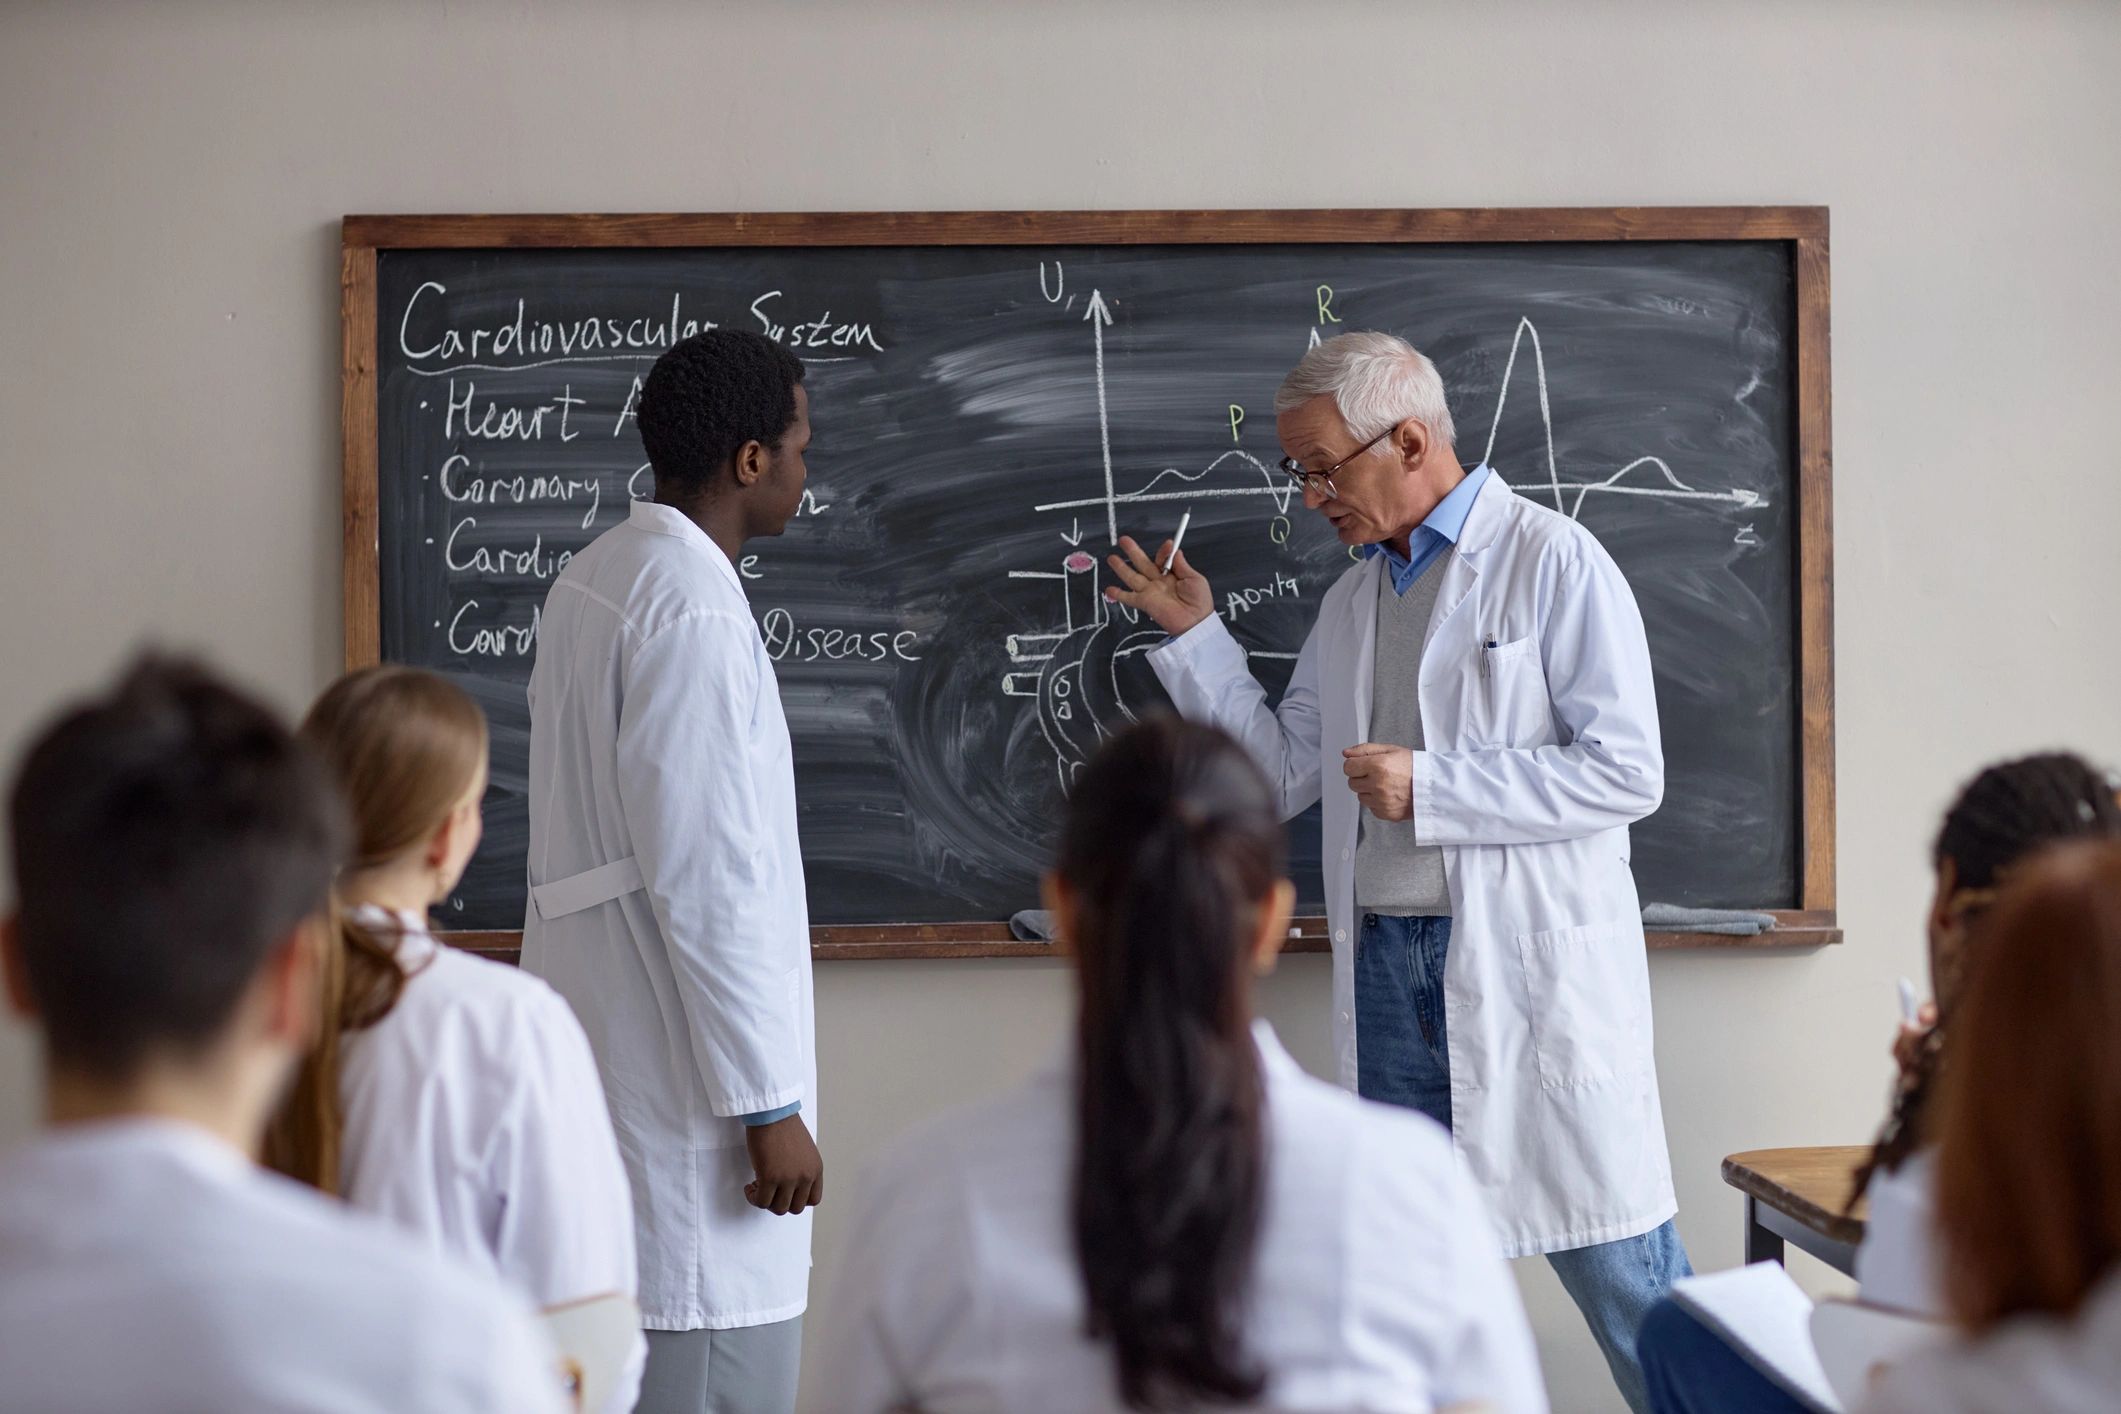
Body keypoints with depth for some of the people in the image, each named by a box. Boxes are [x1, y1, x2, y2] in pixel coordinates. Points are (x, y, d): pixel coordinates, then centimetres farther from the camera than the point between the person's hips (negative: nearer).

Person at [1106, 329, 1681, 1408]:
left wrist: (1429, 786, -14)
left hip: (1532, 960, -6)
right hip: (1388, 958, 7)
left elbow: (1627, 772, -12)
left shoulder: (1551, 562, -6)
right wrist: (1195, 636, 11)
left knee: (1614, 1264, -2)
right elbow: (1285, 773, 19)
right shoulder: (1351, 601, 16)